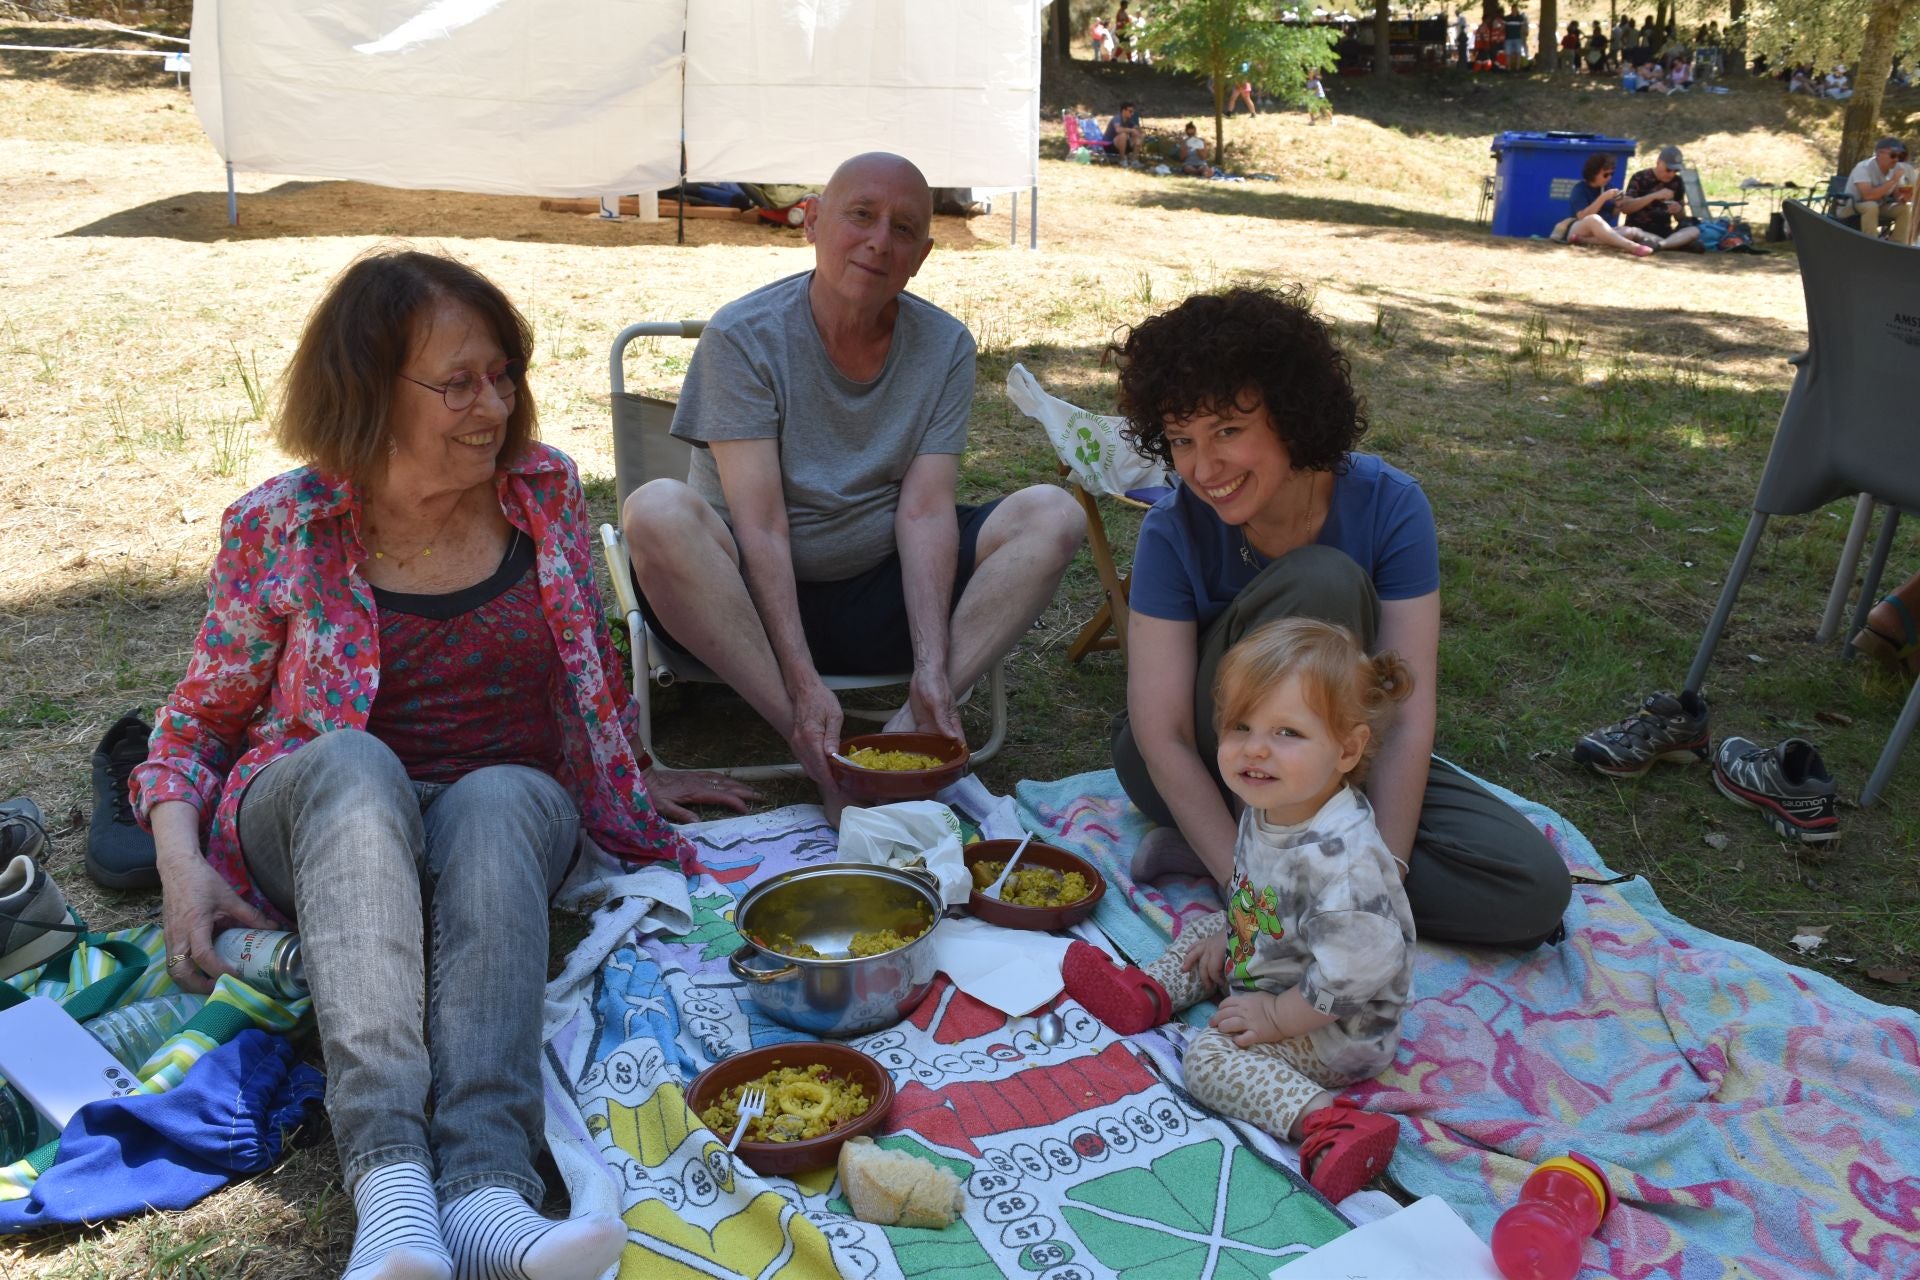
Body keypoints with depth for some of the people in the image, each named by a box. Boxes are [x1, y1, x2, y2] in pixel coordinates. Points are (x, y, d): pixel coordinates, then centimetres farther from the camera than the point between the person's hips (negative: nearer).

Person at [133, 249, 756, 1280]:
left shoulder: (546, 491, 4)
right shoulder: (281, 527, -3)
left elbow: (591, 671, 20)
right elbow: (199, 719, 6)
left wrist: (631, 780, 22)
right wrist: (180, 860, -9)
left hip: (508, 808, 2)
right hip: (323, 819, -1)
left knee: (501, 799, -35)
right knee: (353, 763, -37)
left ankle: (486, 1185, -49)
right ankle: (389, 1180, -48)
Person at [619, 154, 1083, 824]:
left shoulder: (945, 347, 0)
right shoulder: (742, 335, -11)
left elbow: (925, 511, -10)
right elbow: (761, 527, -19)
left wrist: (933, 665, -24)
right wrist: (803, 684, -30)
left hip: (880, 603, 3)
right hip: (753, 600, -2)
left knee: (1053, 514, -15)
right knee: (659, 511, -33)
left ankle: (911, 729, -27)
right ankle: (826, 763, -32)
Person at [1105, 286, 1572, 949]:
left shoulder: (1387, 507, -19)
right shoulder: (1174, 532, -20)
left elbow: (1408, 719, -22)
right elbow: (1162, 735, -23)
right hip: (1200, 765, -3)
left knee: (1533, 888, -20)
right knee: (1323, 582, -29)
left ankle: (1203, 849, -16)